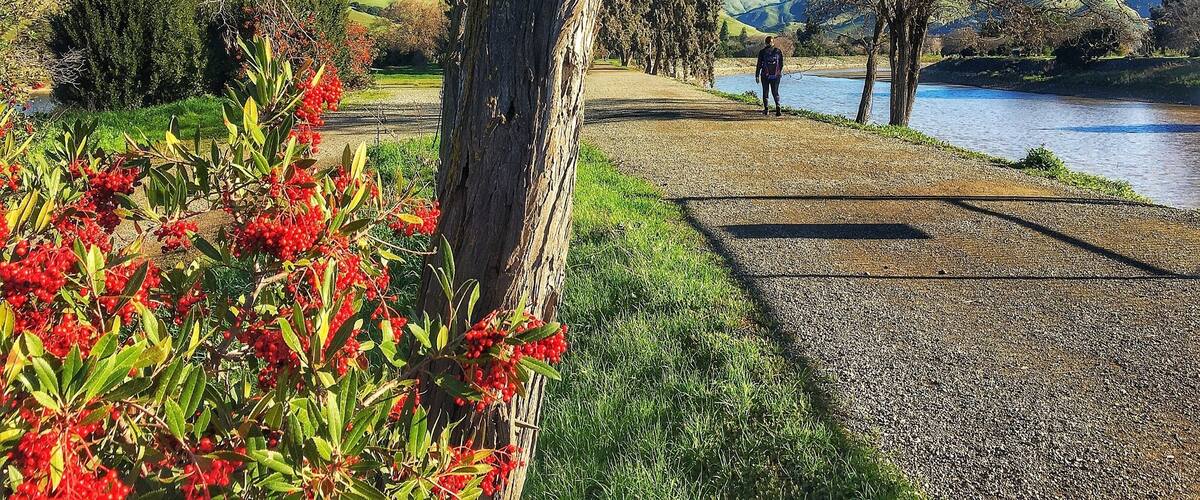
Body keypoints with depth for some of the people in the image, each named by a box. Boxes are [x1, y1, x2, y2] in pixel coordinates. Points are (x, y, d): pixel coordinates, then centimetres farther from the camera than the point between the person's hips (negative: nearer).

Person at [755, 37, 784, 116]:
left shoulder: (762, 52, -5)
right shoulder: (778, 51, 0)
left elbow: (759, 65, -4)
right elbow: (781, 64, 6)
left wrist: (757, 76, 1)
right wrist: (780, 73, 21)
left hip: (765, 76, -1)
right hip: (776, 76, 1)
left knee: (765, 92, 10)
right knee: (775, 92, 6)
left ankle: (766, 109, 9)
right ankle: (778, 106, -15)